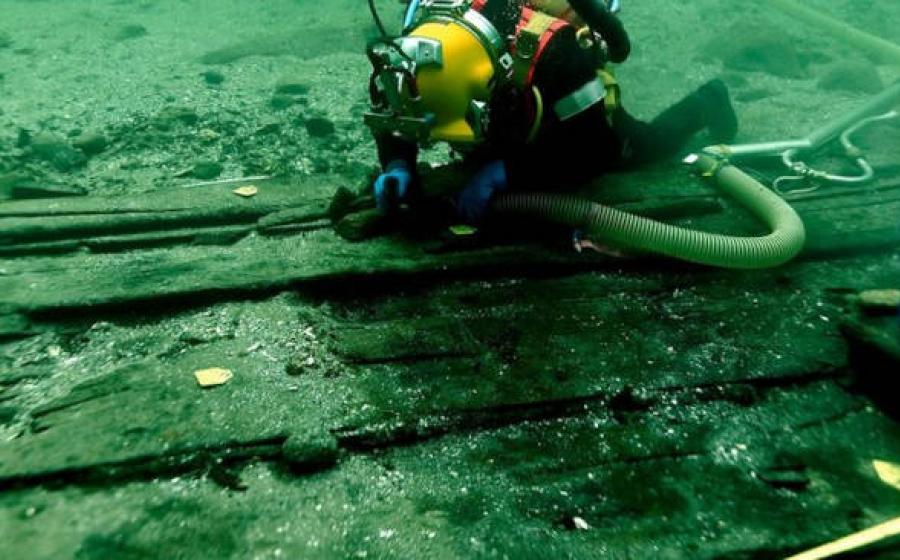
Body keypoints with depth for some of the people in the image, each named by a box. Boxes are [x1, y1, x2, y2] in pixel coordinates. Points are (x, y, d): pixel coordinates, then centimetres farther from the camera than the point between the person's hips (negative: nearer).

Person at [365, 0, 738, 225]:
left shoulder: (553, 52, -48)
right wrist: (397, 167, -40)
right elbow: (389, 113, -20)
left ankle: (707, 103, 56)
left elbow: (594, 148, -44)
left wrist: (506, 171, -53)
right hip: (510, 133, 4)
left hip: (582, 120, -3)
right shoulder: (426, 45, -35)